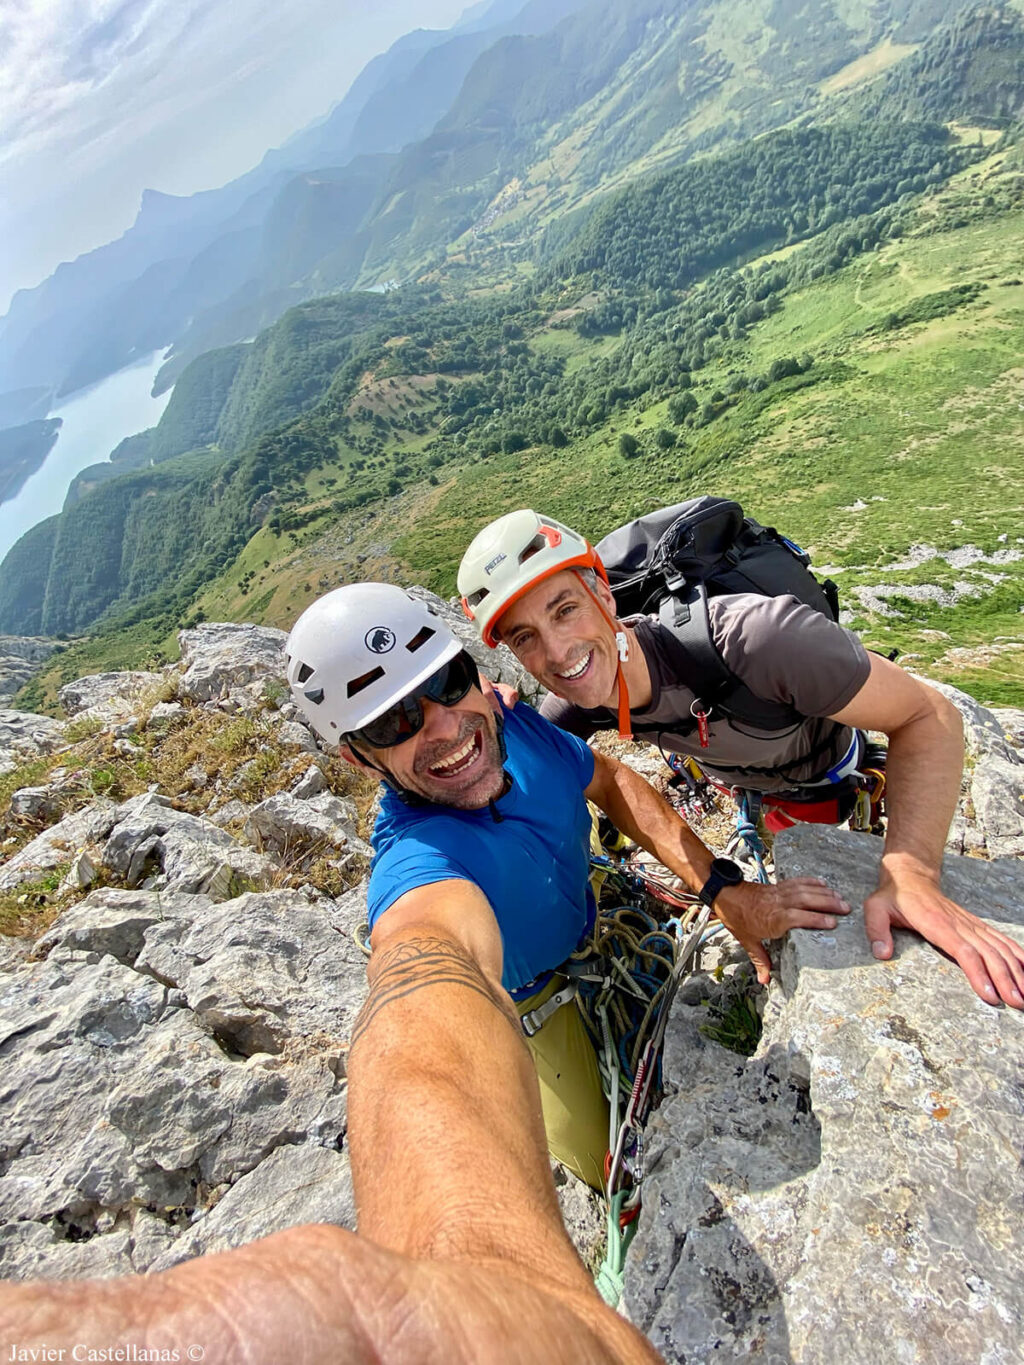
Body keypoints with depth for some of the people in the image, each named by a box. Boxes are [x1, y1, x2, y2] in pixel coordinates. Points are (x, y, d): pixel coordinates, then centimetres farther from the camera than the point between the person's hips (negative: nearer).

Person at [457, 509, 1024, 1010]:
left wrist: (910, 874, -45)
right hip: (735, 778, 3)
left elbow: (927, 715, -35)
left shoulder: (750, 637, -46)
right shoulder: (568, 712, -29)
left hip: (826, 770, -2)